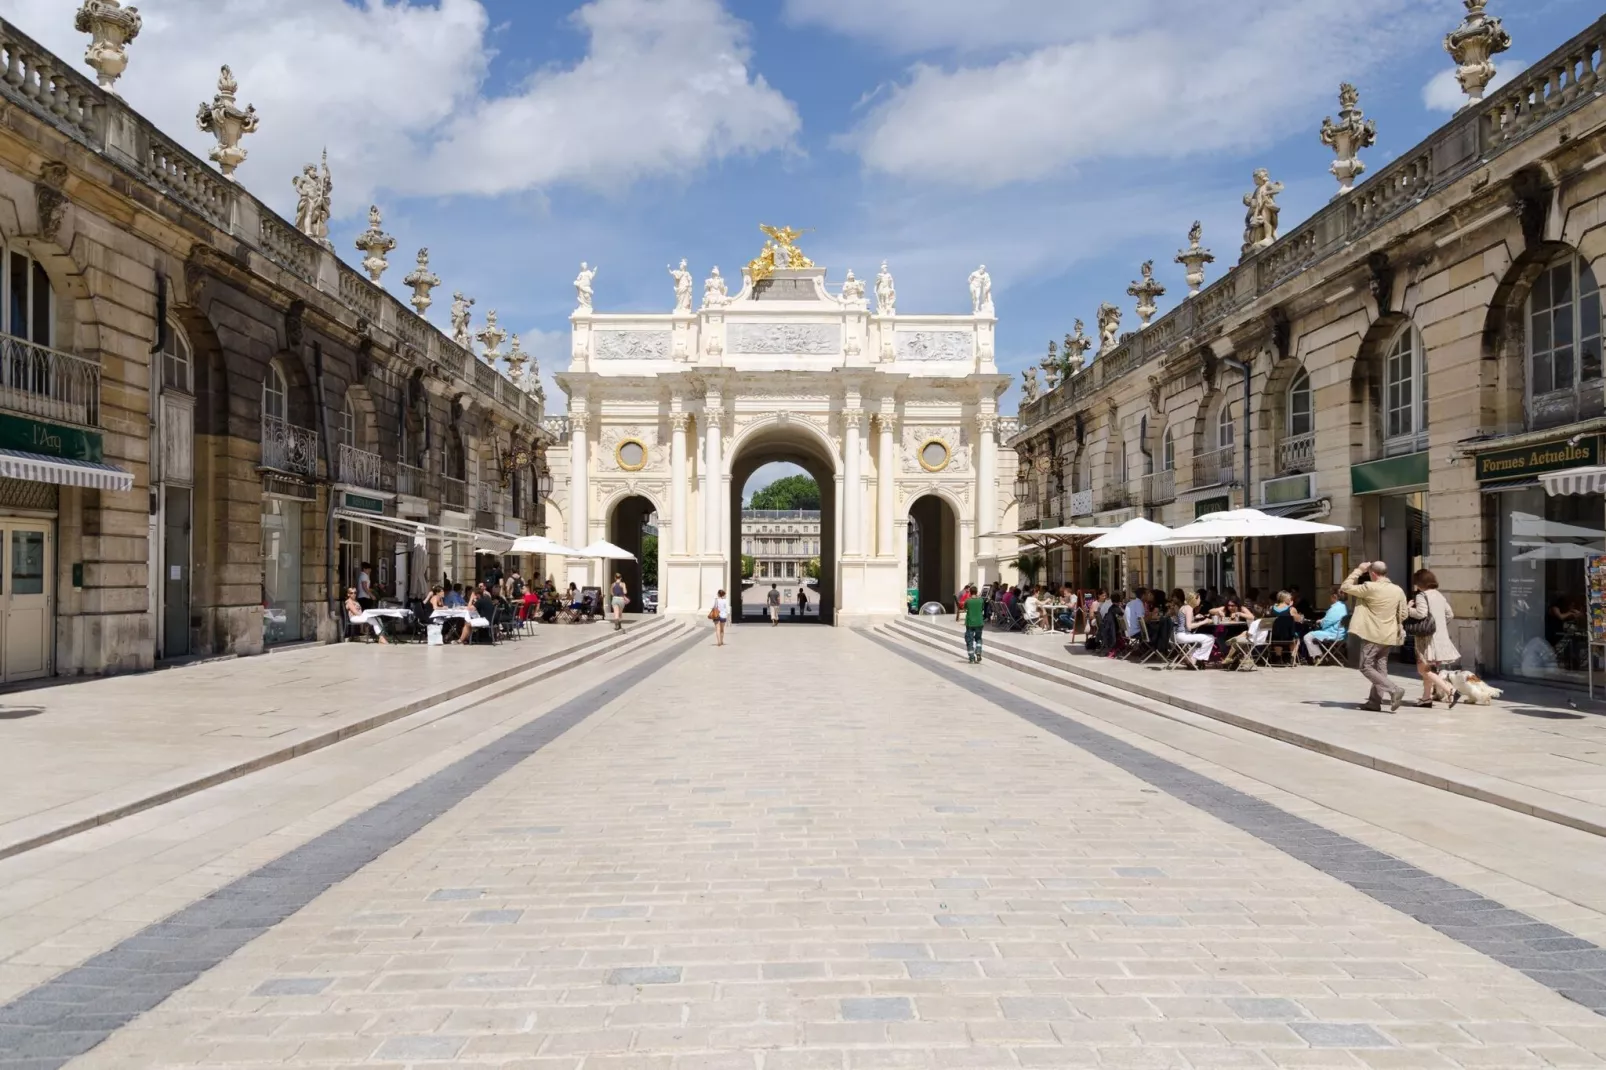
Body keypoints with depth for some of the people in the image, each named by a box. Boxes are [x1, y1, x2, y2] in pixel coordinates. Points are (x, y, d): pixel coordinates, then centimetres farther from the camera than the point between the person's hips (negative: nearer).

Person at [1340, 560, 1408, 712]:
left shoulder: (1370, 588, -17)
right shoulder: (1398, 590, 3)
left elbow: (1345, 587, -9)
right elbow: (1402, 615, 8)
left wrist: (1358, 570, -3)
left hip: (1372, 634, -7)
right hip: (1388, 636, 7)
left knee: (1366, 667, -1)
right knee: (1380, 668, 13)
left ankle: (1394, 690, -14)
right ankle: (1375, 701, 14)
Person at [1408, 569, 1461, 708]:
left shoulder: (1421, 596, -12)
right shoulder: (1439, 596, 14)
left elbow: (1421, 613, -25)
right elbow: (1450, 614, 19)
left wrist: (1408, 609, -9)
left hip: (1428, 637, -9)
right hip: (1441, 636, 9)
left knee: (1423, 669, -8)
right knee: (1428, 669, 18)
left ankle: (1451, 692, -19)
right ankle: (1426, 698, 20)